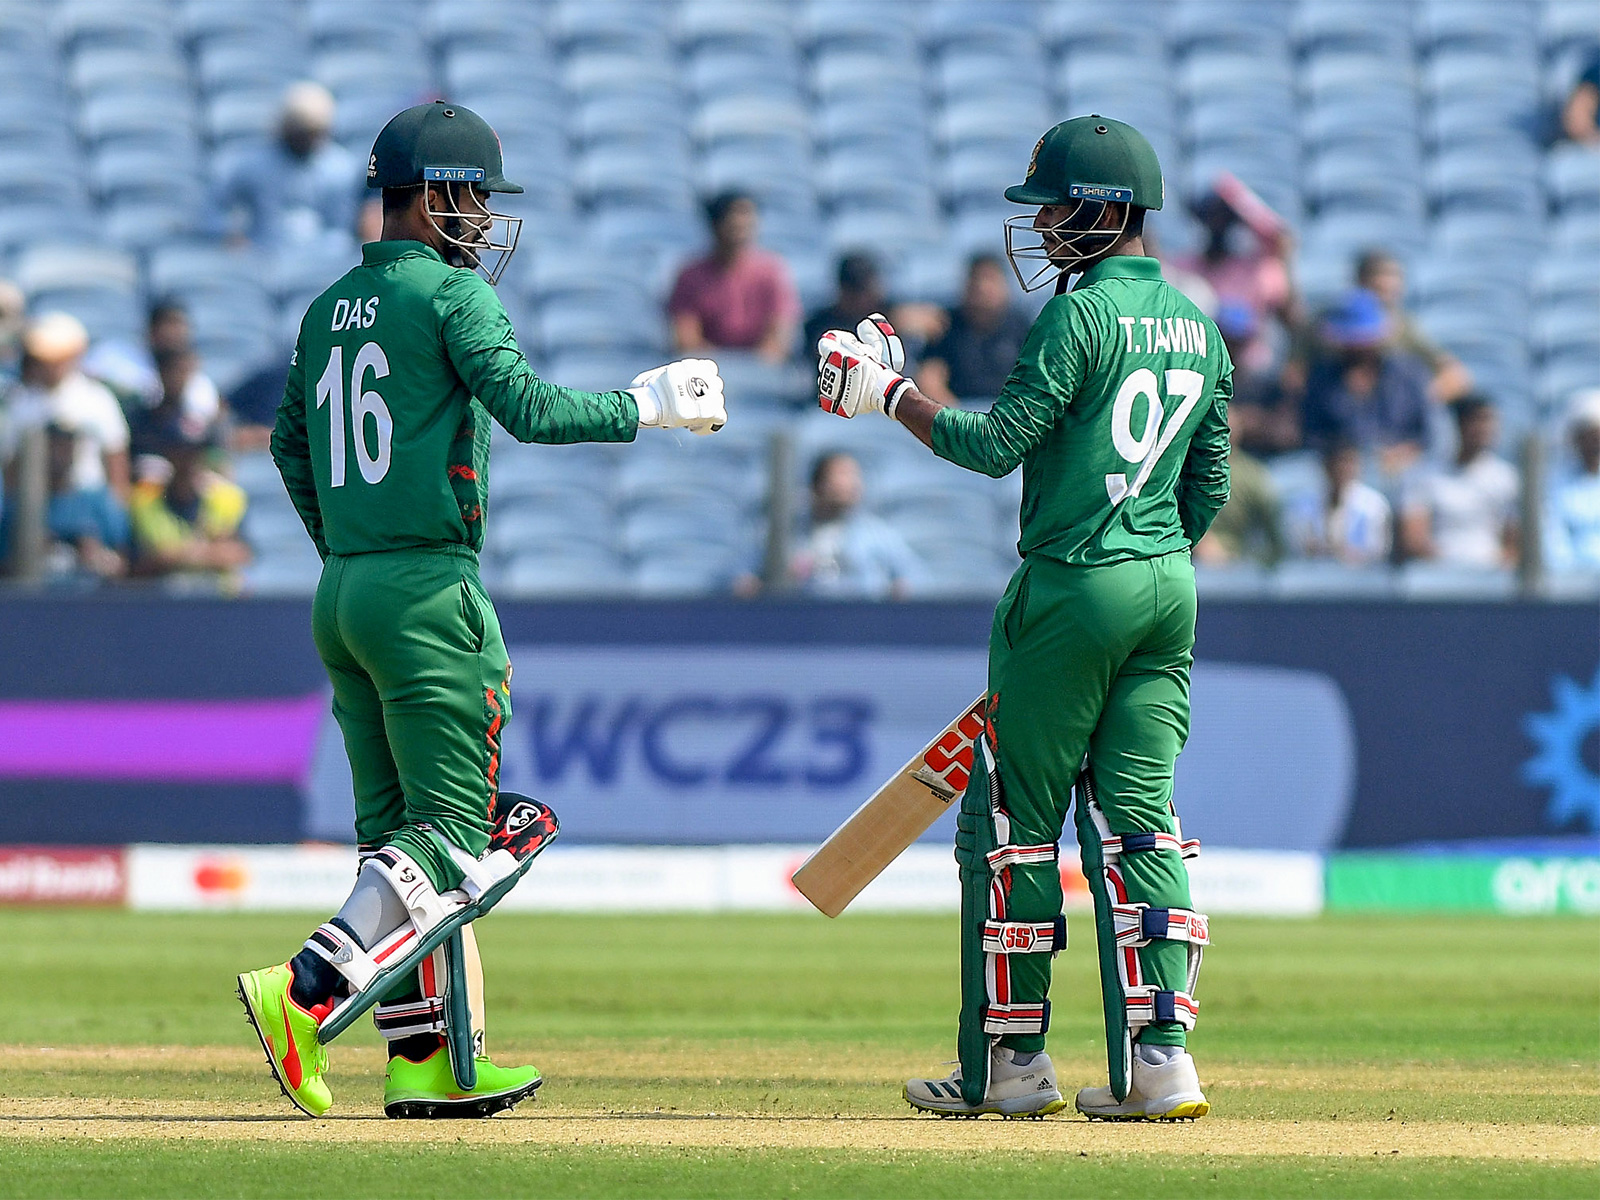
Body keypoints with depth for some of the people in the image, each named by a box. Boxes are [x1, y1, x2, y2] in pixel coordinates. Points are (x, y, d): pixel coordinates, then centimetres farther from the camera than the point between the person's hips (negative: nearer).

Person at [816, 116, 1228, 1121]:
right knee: (1138, 821, 6)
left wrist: (890, 392, -7)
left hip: (1073, 585, -7)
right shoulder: (1198, 327, 13)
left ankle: (1010, 1057, 5)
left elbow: (998, 442, -17)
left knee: (1015, 821, 2)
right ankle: (1160, 1056, -4)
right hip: (1170, 589, 7)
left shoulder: (1082, 316, -11)